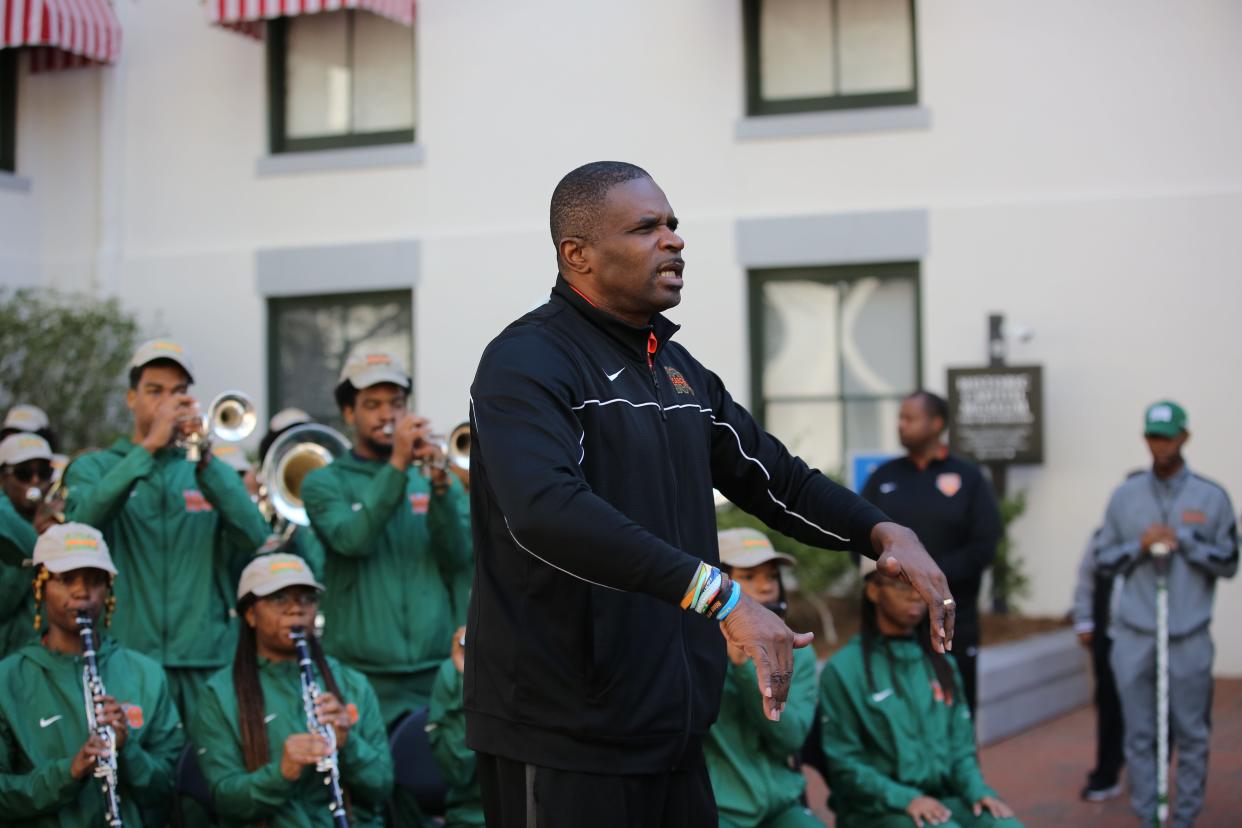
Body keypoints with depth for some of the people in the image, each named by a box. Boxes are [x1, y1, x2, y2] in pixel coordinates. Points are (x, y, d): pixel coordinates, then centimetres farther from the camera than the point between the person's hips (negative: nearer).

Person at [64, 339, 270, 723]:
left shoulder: (213, 471, 14)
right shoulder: (93, 468, 10)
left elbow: (255, 539, -4)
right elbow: (83, 521, -13)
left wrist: (205, 463, -16)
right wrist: (148, 448, -19)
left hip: (207, 657, 2)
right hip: (126, 656, -1)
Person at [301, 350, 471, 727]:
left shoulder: (433, 476, 12)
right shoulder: (324, 482, 5)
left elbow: (458, 558, 0)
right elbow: (352, 540, -14)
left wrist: (440, 487, -14)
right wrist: (397, 464, -20)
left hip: (436, 667, 2)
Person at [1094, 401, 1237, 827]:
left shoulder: (1212, 497, 3)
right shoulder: (1124, 495, 7)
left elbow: (1229, 563, 4)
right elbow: (1104, 558, 9)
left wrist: (1183, 540, -10)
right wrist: (1140, 545, -9)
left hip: (1189, 636, -1)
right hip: (1134, 635, 1)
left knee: (1191, 735, 3)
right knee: (1139, 735, 3)